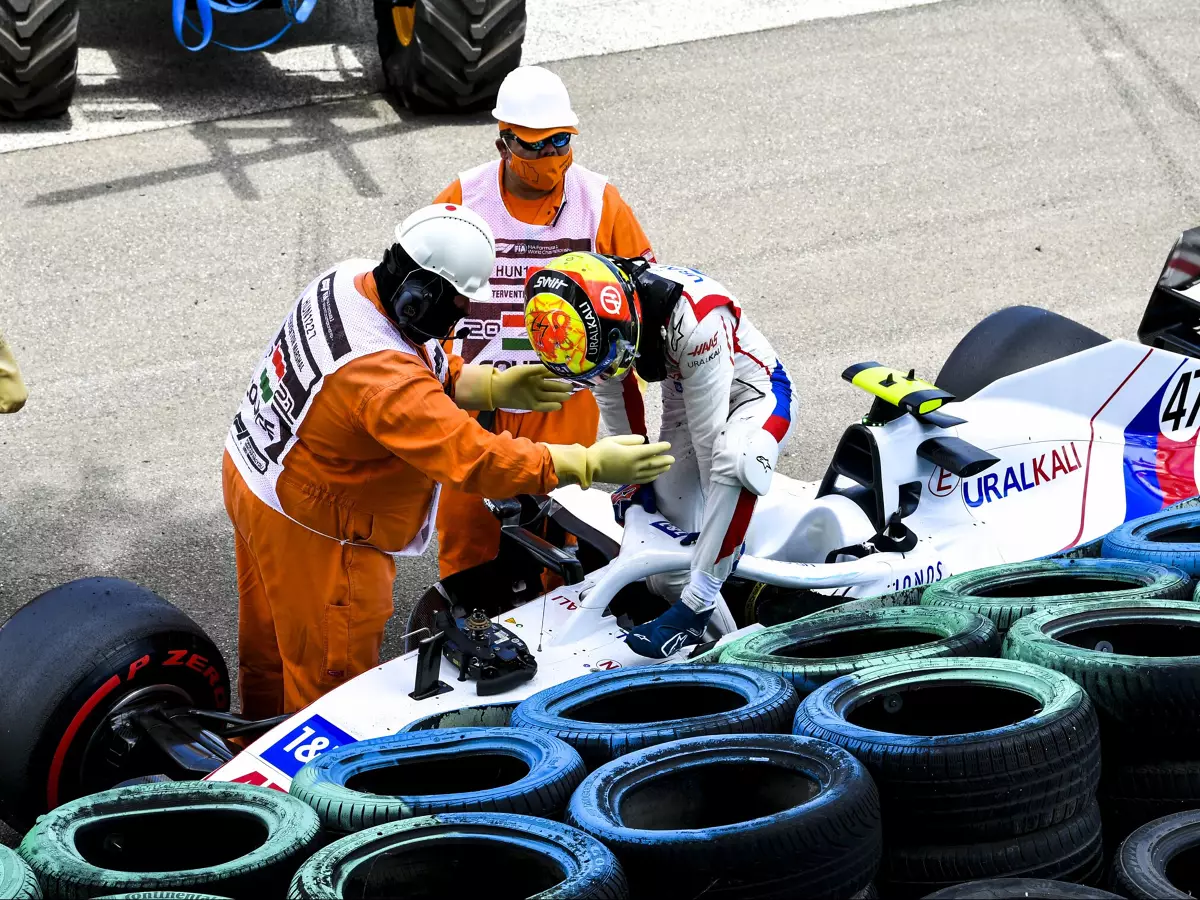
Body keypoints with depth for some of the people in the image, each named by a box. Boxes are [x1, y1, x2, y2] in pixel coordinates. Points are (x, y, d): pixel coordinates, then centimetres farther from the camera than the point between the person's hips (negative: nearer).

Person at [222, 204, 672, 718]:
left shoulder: (349, 280, -9)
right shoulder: (386, 380, -37)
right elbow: (474, 458, -37)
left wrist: (494, 387, -6)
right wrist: (591, 464, -34)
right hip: (310, 530, -10)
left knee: (269, 653, 28)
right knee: (332, 678, 9)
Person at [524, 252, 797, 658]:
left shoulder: (693, 317, -39)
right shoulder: (588, 321, -19)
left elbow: (710, 435, -29)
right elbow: (613, 401, 2)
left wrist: (714, 513, -20)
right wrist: (635, 475, 9)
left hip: (754, 394, -7)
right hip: (685, 400, 7)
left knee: (733, 461, -43)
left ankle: (694, 608, -34)